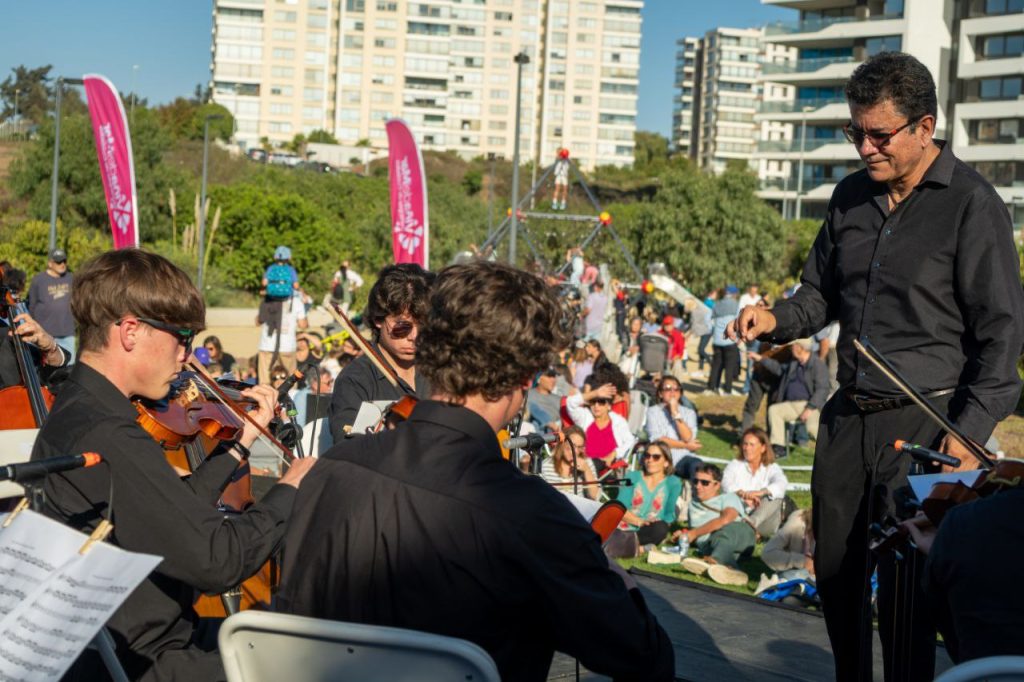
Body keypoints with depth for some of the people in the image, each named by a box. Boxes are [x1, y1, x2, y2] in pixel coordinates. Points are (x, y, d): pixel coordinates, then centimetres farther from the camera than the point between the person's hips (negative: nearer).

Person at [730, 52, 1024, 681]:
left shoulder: (973, 205, -9)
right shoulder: (851, 197, 10)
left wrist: (971, 427, -19)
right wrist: (778, 320, -1)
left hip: (925, 421, -6)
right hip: (849, 414, 6)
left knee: (904, 587, -1)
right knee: (836, 571, 14)